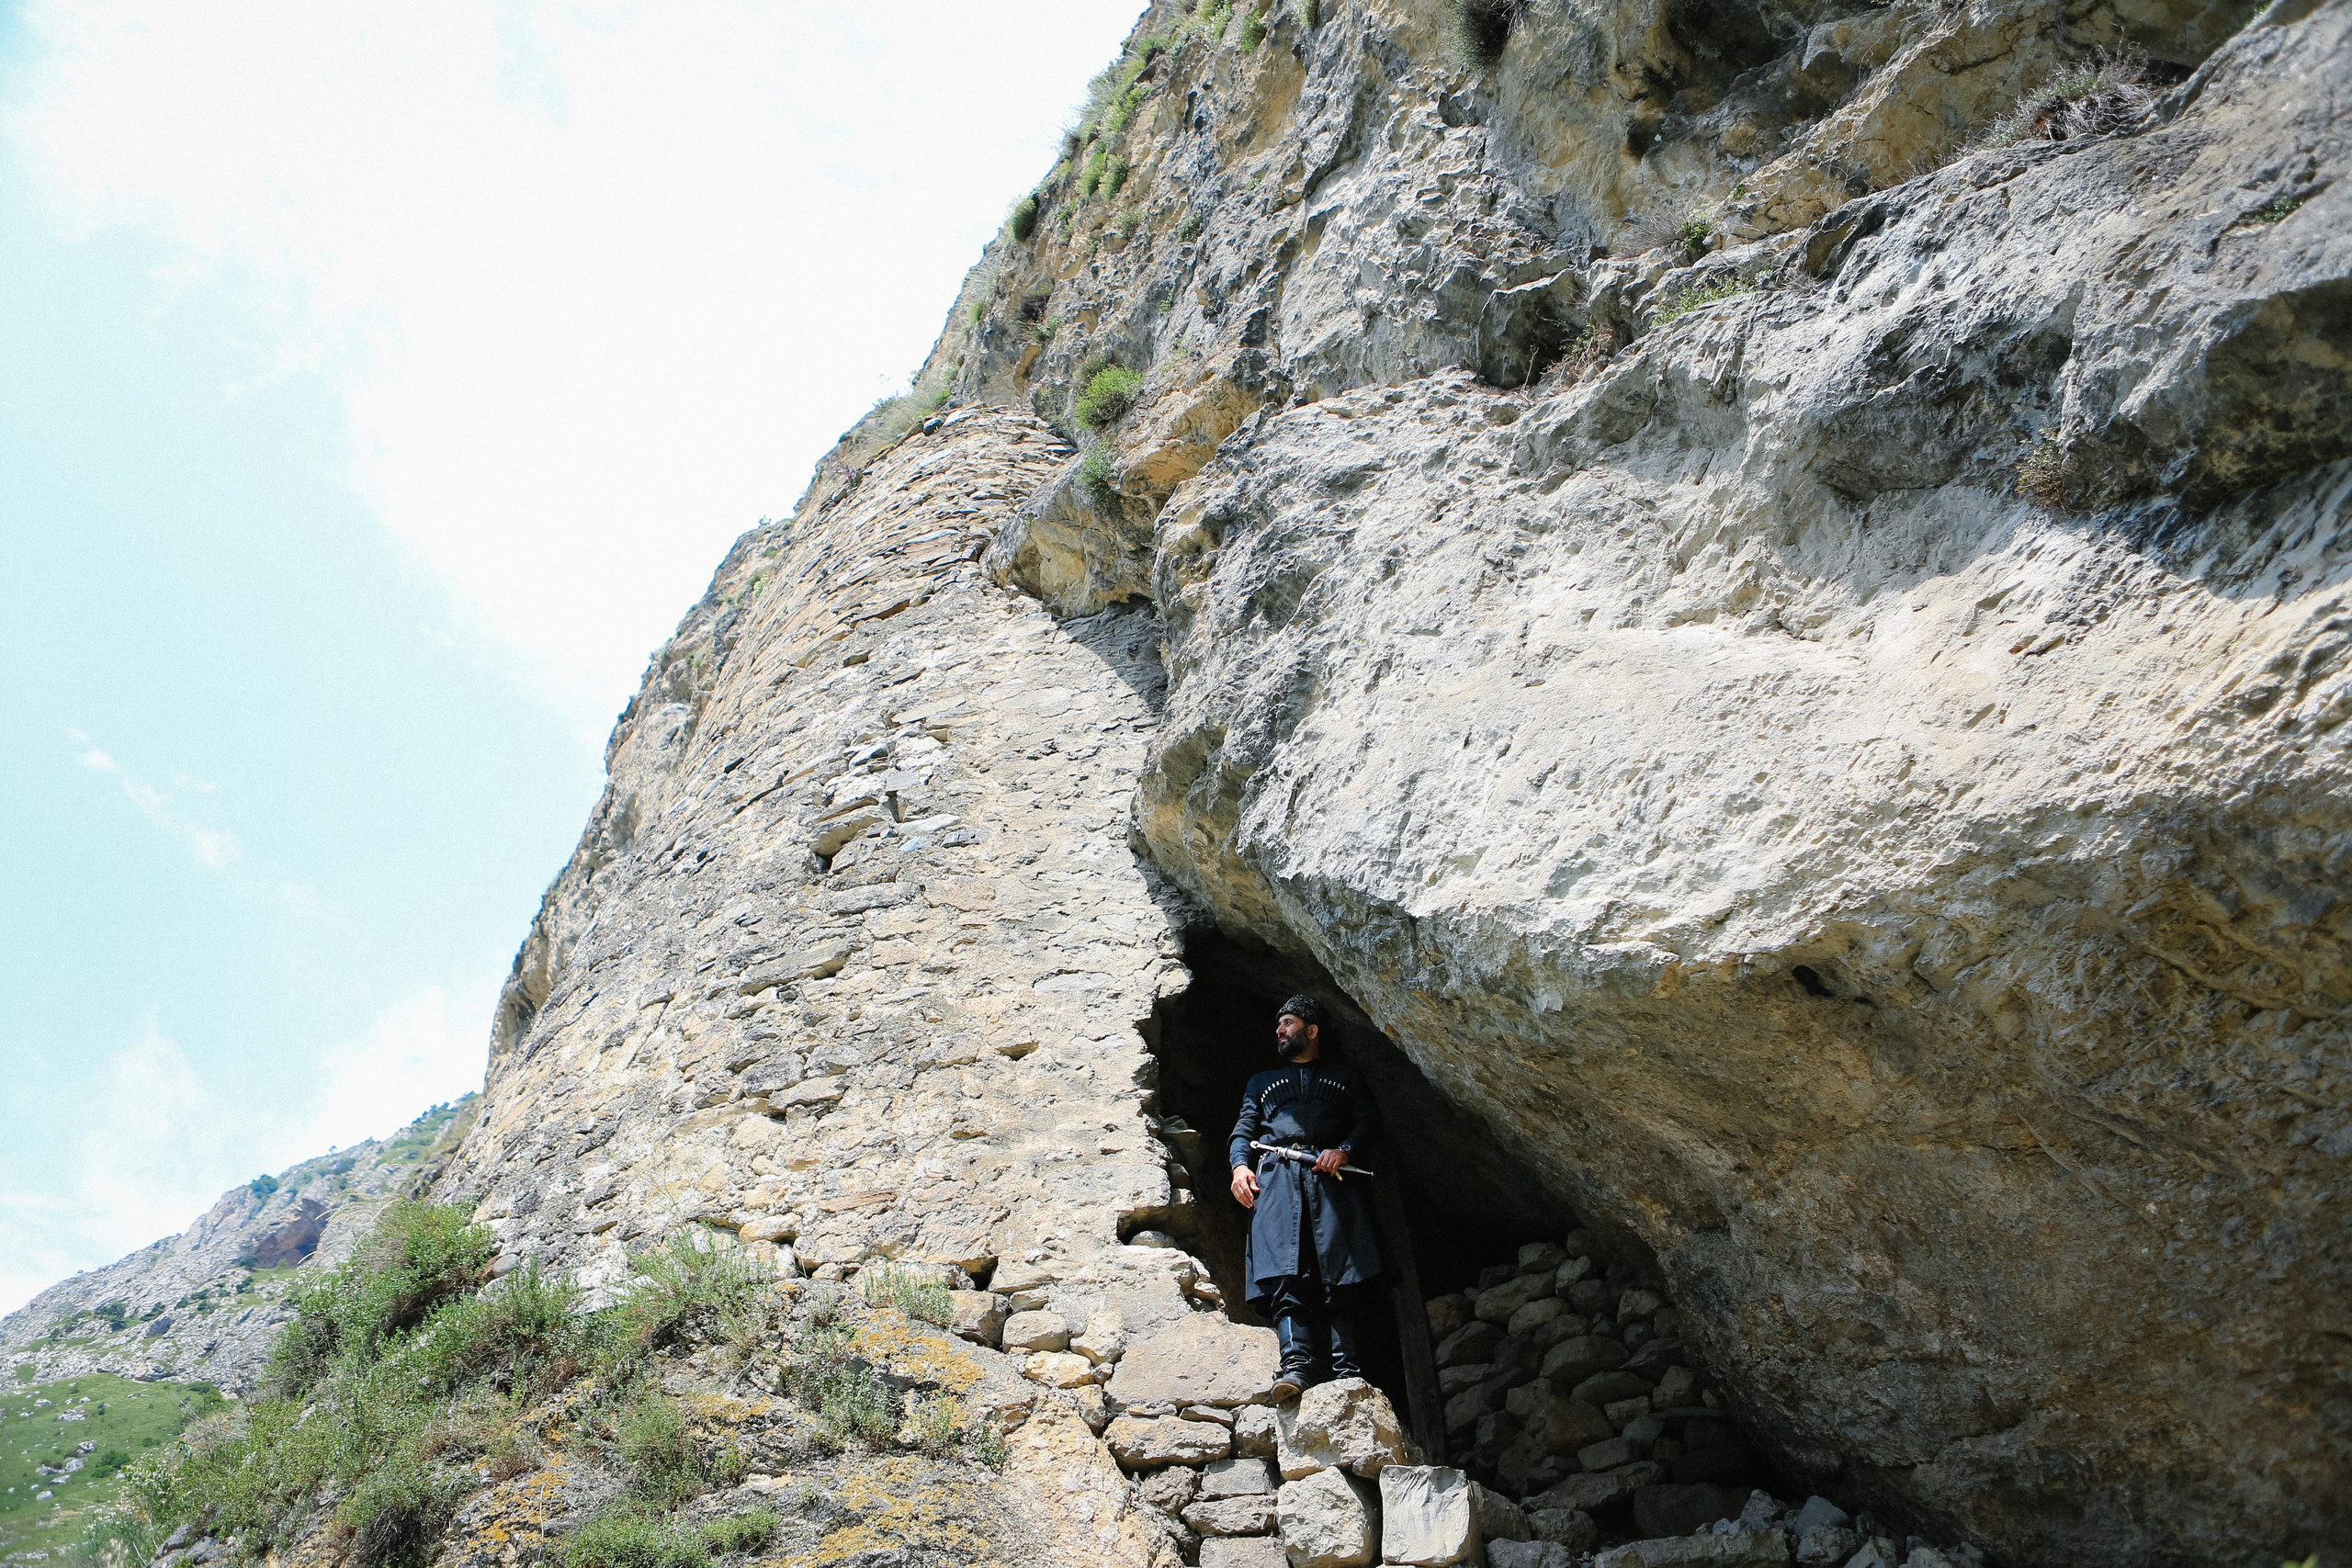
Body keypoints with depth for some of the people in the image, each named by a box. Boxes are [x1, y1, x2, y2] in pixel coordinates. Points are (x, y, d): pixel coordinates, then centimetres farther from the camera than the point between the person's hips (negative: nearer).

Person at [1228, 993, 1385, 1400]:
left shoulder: (1346, 1078, 29)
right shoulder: (1262, 1082, 36)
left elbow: (1368, 1120, 13)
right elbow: (1244, 1130, 22)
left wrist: (1344, 1149, -9)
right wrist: (1240, 1165, 0)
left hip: (1330, 1173, -1)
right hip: (1275, 1172, 1)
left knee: (1339, 1265, -20)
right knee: (1282, 1268, -22)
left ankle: (1346, 1363, -27)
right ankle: (1296, 1360, -35)